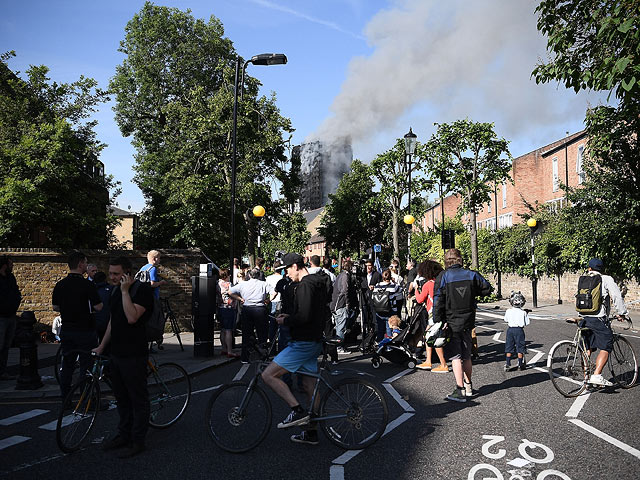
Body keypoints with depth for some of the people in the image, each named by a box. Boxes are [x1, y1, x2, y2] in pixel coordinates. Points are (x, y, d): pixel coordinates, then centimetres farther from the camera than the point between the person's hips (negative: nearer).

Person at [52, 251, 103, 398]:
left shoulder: (60, 285, 2)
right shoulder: (88, 285, -16)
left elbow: (55, 307, 10)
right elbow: (98, 307, -15)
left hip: (66, 330, 6)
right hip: (85, 331, -6)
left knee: (67, 365, 14)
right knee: (86, 365, 3)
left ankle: (65, 399, 22)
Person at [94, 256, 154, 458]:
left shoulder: (142, 289, -14)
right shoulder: (116, 291, 13)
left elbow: (132, 317, -26)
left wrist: (125, 291, -22)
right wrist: (101, 346, 21)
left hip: (134, 355, -9)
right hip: (116, 353, 9)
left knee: (138, 398, 2)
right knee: (121, 397, 18)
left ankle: (137, 441, 12)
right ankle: (123, 435, 32)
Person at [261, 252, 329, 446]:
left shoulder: (305, 285, -17)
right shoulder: (318, 283, 15)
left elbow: (304, 317, -26)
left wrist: (285, 321, -10)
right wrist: (290, 317, 14)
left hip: (303, 343, -10)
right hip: (314, 342, 10)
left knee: (268, 375, -7)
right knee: (309, 385, 15)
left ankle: (297, 411, -7)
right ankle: (311, 432, 23)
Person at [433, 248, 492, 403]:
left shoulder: (442, 277, -10)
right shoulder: (472, 275, 0)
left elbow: (438, 302, -12)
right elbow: (488, 288, 9)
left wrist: (437, 323, -7)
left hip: (451, 323, -4)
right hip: (467, 322, 4)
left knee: (455, 357, 0)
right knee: (466, 355, 17)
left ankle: (460, 390, -2)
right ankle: (468, 386, 28)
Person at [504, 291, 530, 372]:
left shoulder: (508, 311, -6)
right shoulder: (523, 312, -11)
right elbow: (526, 323, -5)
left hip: (510, 329, 2)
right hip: (519, 330, -2)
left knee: (509, 347, 9)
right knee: (520, 347, 10)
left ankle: (507, 365, 9)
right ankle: (521, 364, 17)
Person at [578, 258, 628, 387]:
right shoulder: (606, 279, 0)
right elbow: (617, 296, -7)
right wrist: (621, 313, 2)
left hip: (584, 318, 5)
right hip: (598, 319, -5)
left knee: (587, 349, 12)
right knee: (605, 348, -3)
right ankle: (596, 375, -16)